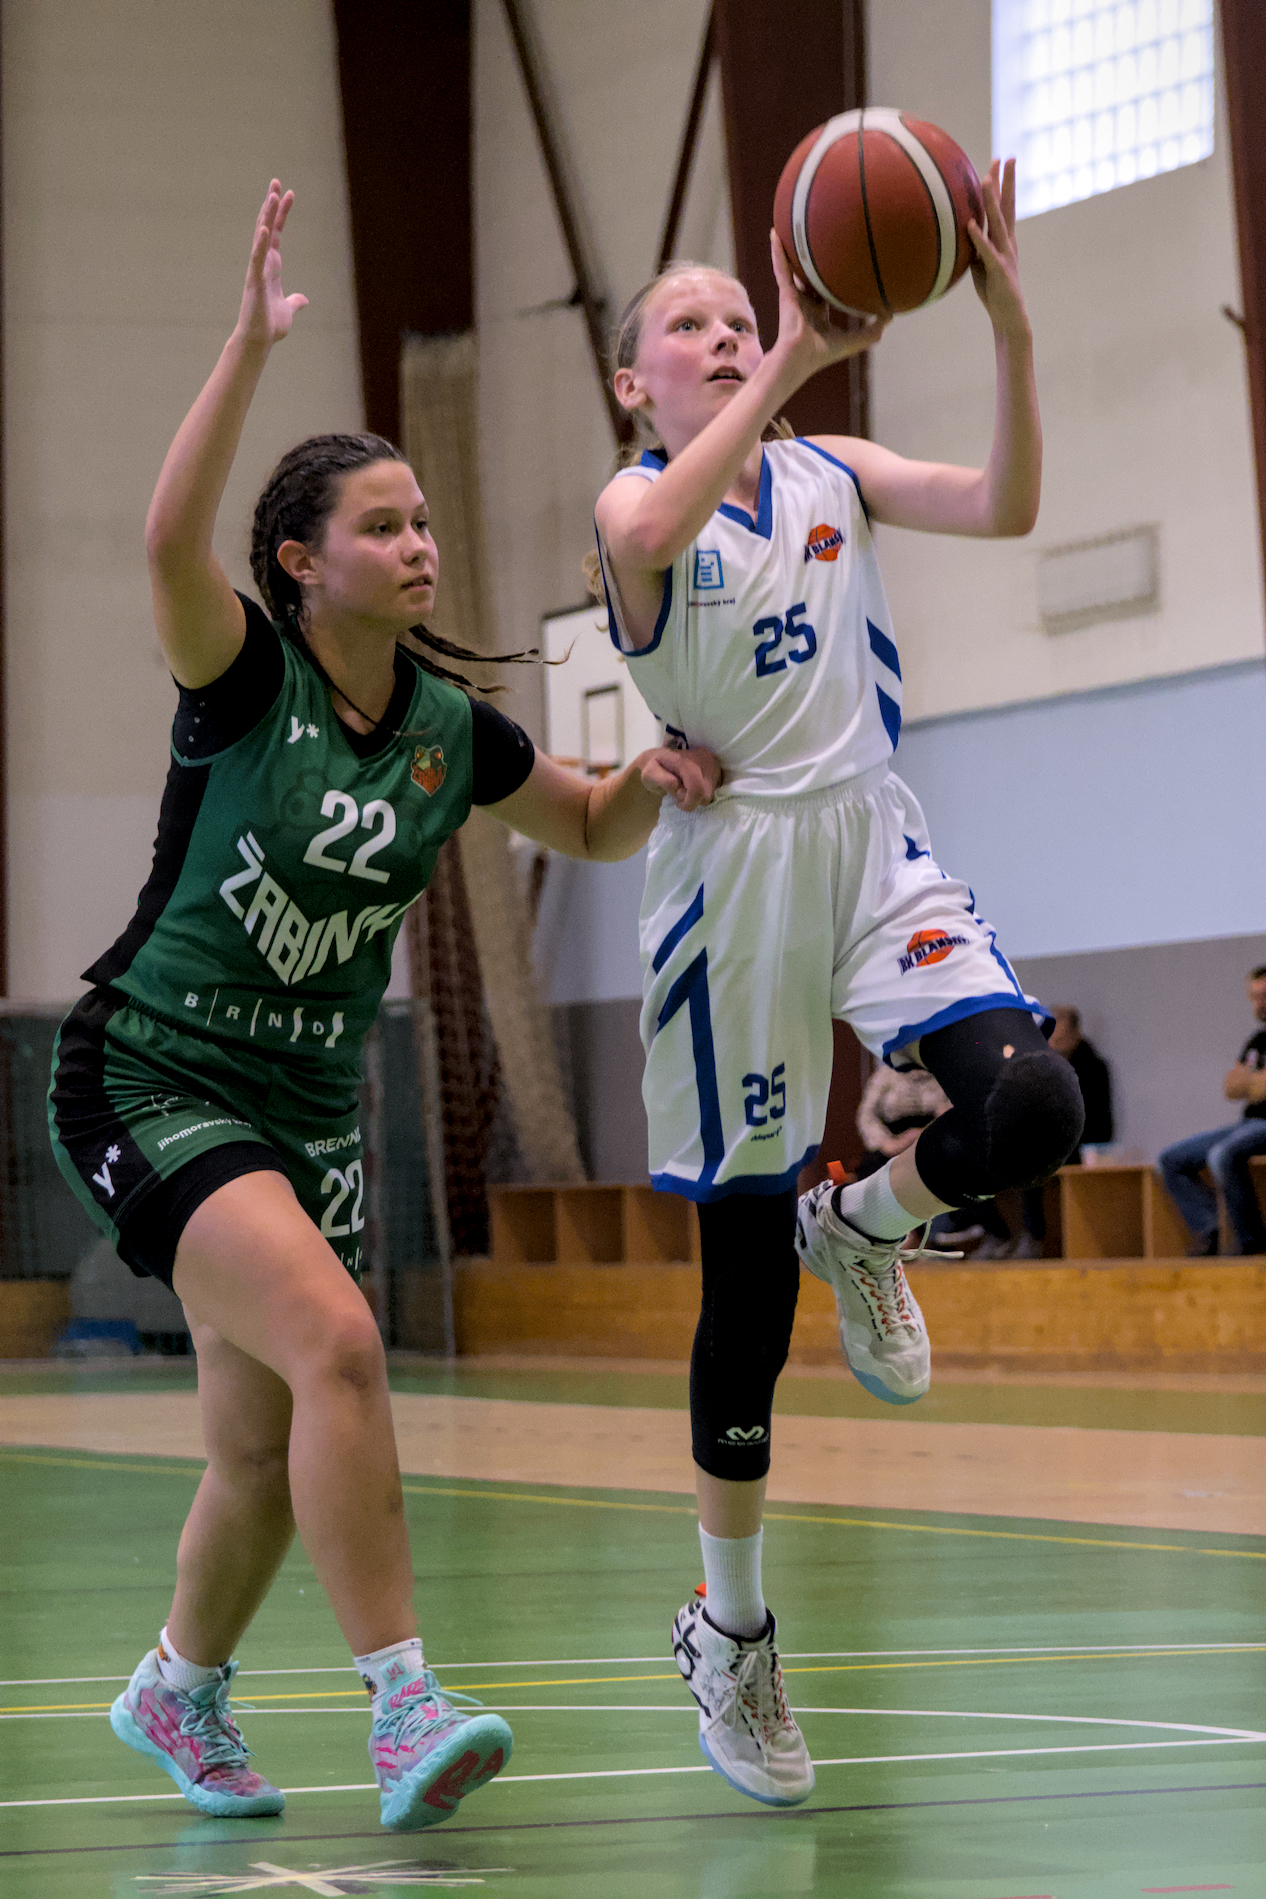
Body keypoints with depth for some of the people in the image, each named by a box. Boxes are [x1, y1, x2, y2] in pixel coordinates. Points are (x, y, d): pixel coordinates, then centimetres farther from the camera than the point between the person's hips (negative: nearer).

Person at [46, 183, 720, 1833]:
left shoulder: (449, 728, 3)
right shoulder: (244, 681, -13)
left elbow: (593, 832, 17)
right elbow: (171, 538, -34)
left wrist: (651, 781, -6)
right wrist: (253, 344, -39)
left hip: (311, 1109, 7)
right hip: (151, 1082, -6)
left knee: (267, 1455, 10)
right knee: (337, 1343, -27)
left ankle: (179, 1687, 35)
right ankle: (405, 1708, -26)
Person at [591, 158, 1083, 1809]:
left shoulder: (833, 475, 10)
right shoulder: (634, 505, -1)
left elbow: (1006, 506, -6)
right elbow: (655, 531, -27)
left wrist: (1008, 323, -20)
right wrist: (793, 365, -35)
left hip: (874, 843, 3)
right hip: (731, 870, -3)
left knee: (1032, 1109, -25)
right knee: (746, 1278, 1)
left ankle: (862, 1228, 11)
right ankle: (730, 1629, 17)